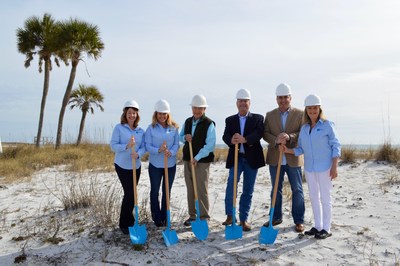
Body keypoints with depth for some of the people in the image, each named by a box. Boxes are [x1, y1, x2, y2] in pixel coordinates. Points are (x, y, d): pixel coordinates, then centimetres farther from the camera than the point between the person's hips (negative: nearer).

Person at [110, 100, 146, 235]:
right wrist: (126, 146, -26)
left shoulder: (140, 131, 4)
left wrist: (138, 154, -21)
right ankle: (124, 223, 8)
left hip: (136, 166, 5)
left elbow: (143, 147, 0)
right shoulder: (119, 128, -7)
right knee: (129, 193, -8)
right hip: (122, 165, -4)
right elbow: (113, 146, -11)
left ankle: (129, 220, 31)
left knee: (132, 194, 14)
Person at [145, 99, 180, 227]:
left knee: (167, 191, 13)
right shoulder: (151, 128, -5)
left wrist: (171, 152, -23)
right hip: (155, 164, -1)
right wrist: (158, 150, -26)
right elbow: (147, 145, -9)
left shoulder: (174, 128, 0)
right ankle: (156, 217, 23)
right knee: (154, 191, 9)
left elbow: (176, 144, -3)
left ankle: (165, 217, 27)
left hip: (171, 164, 2)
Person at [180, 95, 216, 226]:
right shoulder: (187, 122, 10)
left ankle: (204, 217, 7)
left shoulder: (209, 124, -9)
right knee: (190, 189, 11)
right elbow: (180, 136, 20)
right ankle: (192, 215, 23)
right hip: (187, 160, 6)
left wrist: (197, 158, -18)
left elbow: (210, 145, -14)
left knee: (201, 189, -3)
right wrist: (185, 138, -5)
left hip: (202, 161, -6)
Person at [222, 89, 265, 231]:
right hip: (236, 157, 1)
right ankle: (230, 215, -1)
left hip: (251, 158, 0)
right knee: (231, 184, -17)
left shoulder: (258, 118, 4)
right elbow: (225, 136, -3)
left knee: (248, 190, 6)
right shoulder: (230, 120, 10)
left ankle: (243, 219, 18)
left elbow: (259, 133, -14)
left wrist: (244, 139, -30)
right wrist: (231, 140, -27)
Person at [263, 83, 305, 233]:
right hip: (275, 158, 2)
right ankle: (276, 217, 25)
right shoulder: (270, 115, 8)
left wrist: (289, 137, -24)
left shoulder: (300, 114, 1)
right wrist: (276, 140, -18)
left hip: (293, 158, -2)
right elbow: (265, 134, 1)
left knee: (297, 190, 5)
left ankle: (299, 220, 15)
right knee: (276, 189, 12)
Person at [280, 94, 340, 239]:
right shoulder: (304, 128, 7)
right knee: (314, 198, 13)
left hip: (325, 168, -5)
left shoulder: (327, 125, -7)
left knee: (325, 198, 3)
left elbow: (336, 146, -7)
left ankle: (326, 229, 14)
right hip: (309, 168, 5)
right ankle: (317, 226, 25)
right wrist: (288, 150, -9)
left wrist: (334, 167, -13)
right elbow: (301, 149, 8)